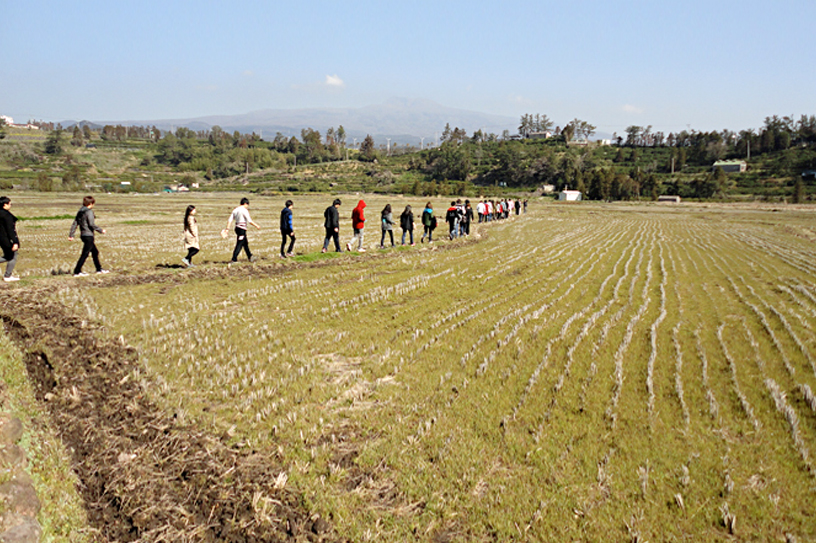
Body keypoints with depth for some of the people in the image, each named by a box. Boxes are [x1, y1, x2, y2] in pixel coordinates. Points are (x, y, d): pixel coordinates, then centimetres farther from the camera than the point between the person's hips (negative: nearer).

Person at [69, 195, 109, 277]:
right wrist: (101, 230, -8)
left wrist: (71, 235, 13)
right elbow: (92, 224, -19)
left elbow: (75, 224, 12)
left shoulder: (80, 212, 12)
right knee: (85, 254, -5)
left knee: (95, 252, 19)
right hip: (88, 235, -9)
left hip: (83, 235, 9)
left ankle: (99, 269, 27)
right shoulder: (89, 211, -13)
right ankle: (77, 271, -5)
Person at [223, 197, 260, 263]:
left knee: (245, 243, 19)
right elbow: (249, 221, -14)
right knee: (239, 245, -6)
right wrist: (256, 226, -4)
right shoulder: (244, 210, -11)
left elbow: (230, 220, 7)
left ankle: (250, 257, 30)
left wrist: (227, 229, 7)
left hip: (237, 228, 9)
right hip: (242, 229, -9)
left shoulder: (235, 210, 12)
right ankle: (233, 259, -8)